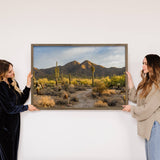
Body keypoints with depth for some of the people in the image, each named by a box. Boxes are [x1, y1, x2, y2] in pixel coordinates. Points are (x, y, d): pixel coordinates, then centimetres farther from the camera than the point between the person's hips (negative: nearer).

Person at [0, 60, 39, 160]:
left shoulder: (13, 83, 3)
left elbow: (21, 100, 6)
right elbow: (10, 108, -20)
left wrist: (28, 84, -4)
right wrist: (27, 107, -8)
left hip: (15, 123, 7)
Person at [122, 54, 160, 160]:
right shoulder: (147, 83, 12)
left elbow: (148, 108, -19)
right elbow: (135, 98, 14)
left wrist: (131, 108, -3)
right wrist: (130, 80, 10)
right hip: (148, 125, 9)